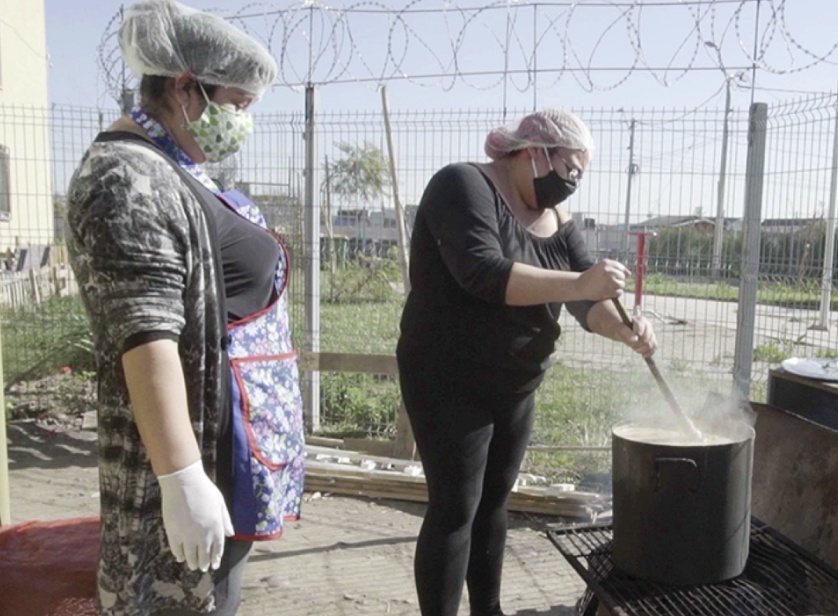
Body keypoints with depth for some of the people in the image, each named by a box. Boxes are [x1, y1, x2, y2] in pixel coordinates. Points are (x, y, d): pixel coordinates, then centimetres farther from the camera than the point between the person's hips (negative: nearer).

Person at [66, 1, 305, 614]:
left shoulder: (172, 172, 13)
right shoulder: (130, 179, -19)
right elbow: (146, 338, -27)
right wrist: (183, 478, -29)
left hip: (222, 437, 10)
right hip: (198, 445, -10)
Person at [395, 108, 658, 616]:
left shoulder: (557, 220, 6)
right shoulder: (464, 185, -15)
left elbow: (589, 300, -2)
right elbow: (481, 272, -31)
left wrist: (625, 327, -23)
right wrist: (576, 284, -34)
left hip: (516, 387, 8)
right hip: (450, 385, -7)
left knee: (494, 502, 17)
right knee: (455, 509, -3)